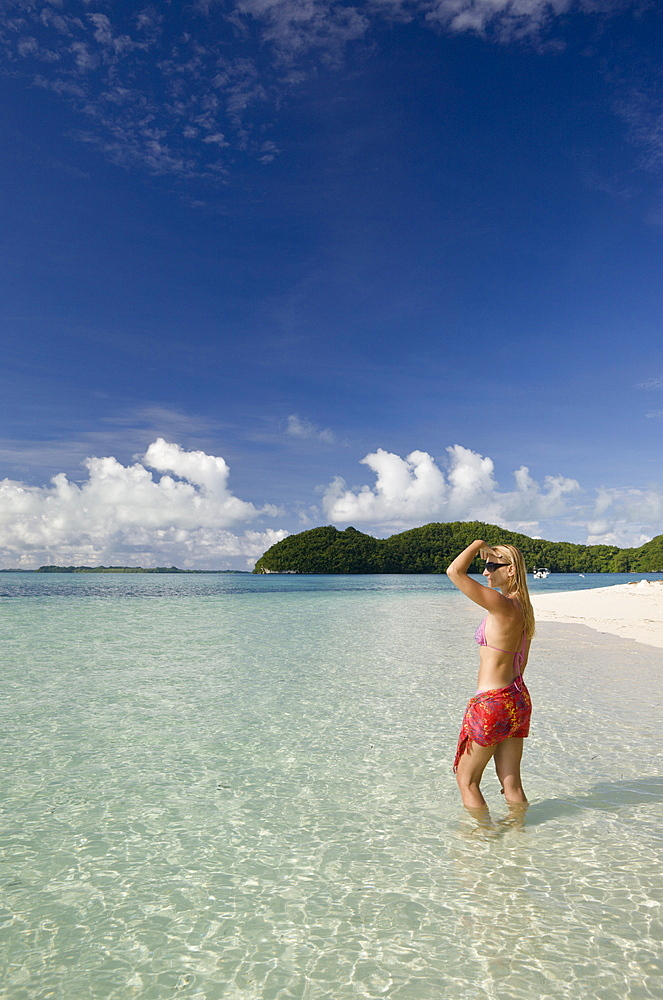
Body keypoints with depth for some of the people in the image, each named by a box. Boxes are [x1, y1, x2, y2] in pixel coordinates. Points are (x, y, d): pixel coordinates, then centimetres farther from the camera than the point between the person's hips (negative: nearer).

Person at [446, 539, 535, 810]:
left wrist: (478, 544, -13)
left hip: (492, 703, -9)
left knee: (466, 780, 10)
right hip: (519, 699, 9)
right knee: (511, 783, 17)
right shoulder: (523, 608, 8)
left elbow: (454, 572, -28)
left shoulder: (502, 605, -20)